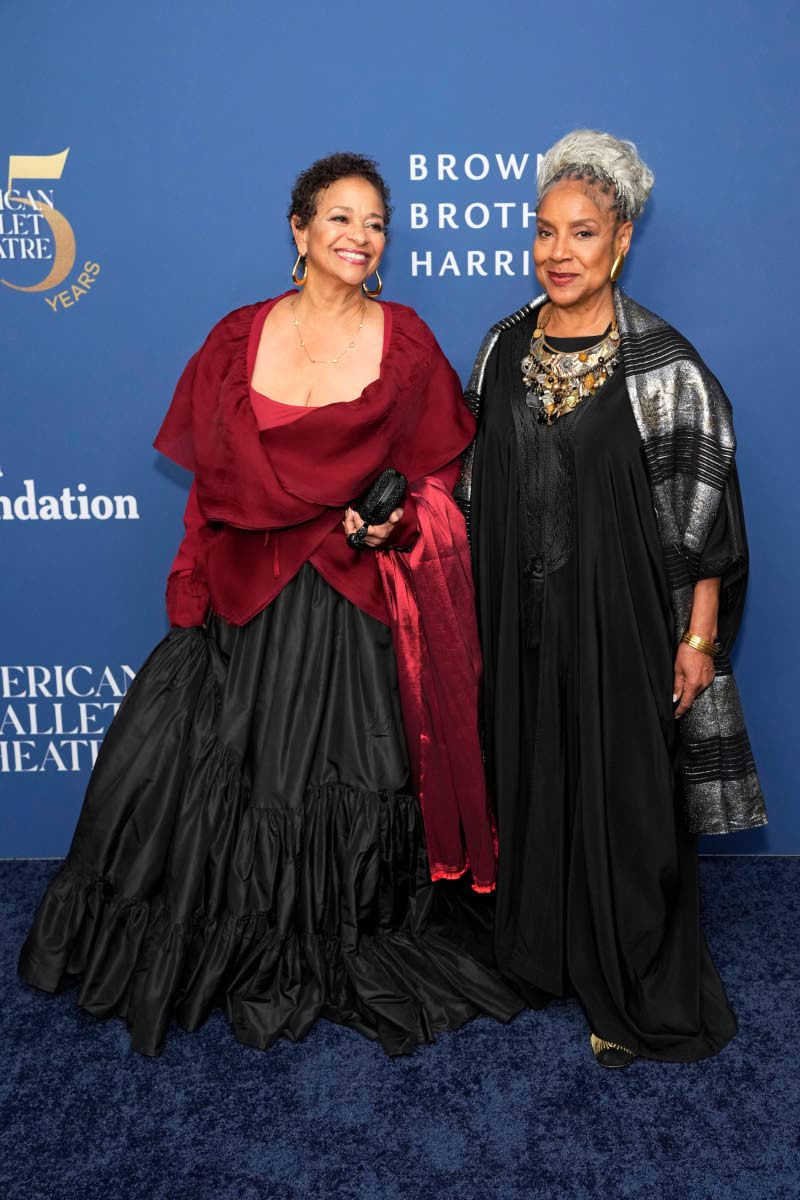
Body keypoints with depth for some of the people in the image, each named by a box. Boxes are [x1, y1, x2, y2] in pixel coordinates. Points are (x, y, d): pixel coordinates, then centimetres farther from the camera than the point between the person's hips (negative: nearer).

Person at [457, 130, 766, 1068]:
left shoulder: (661, 365, -10)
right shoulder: (503, 348, 5)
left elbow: (702, 508, -9)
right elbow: (474, 487, 10)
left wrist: (697, 640, -11)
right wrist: (471, 615, 10)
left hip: (619, 624, -4)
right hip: (518, 623, 5)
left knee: (623, 798, 6)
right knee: (528, 783, 16)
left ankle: (634, 997, 27)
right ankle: (537, 953, 39)